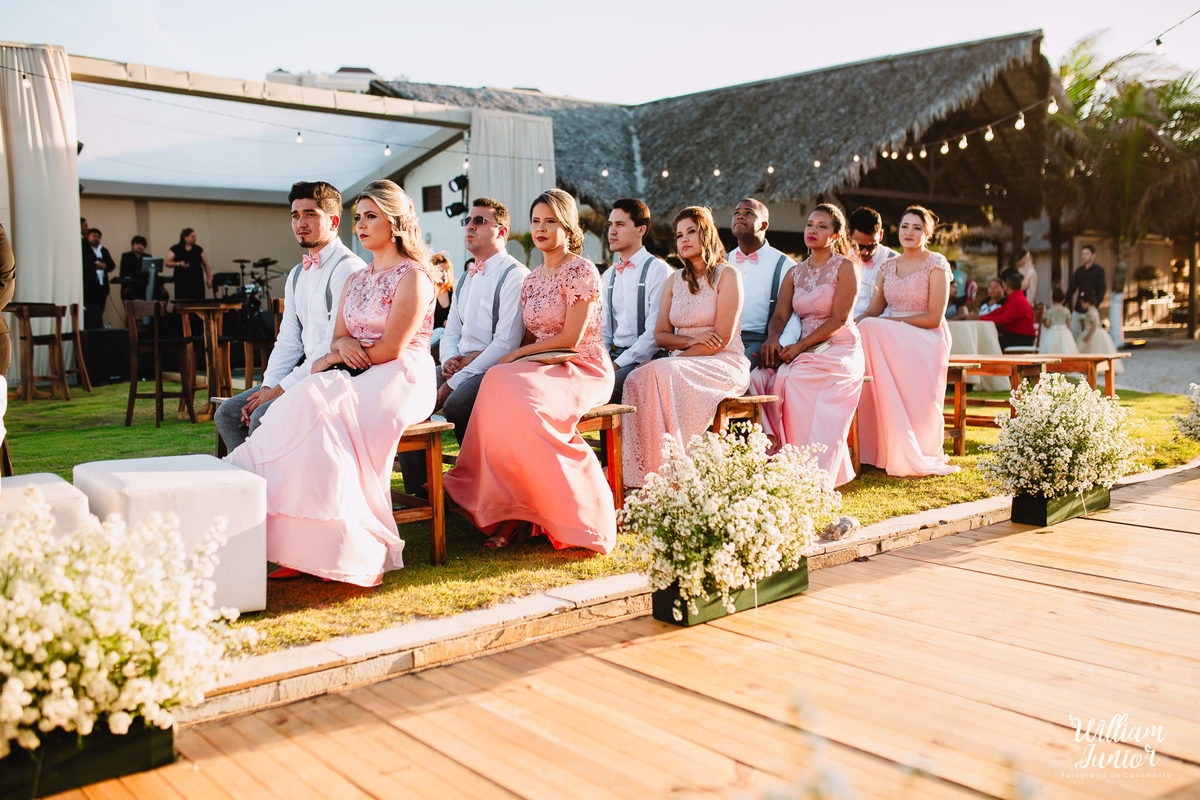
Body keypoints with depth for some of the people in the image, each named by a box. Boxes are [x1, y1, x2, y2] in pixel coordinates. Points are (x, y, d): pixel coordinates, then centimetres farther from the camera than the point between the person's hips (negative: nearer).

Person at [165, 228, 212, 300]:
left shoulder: (198, 249, 10)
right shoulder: (176, 249, 3)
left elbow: (206, 265, 13)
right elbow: (166, 263, 0)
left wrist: (209, 279, 6)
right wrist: (178, 264, -16)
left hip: (197, 281, 2)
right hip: (182, 282, -2)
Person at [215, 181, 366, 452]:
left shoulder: (348, 268, -13)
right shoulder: (297, 275, 18)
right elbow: (288, 340, 17)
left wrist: (281, 389, -16)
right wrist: (268, 386, 0)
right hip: (306, 376, 9)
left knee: (263, 417, -25)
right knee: (227, 413, 1)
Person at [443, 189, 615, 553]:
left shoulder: (582, 271, -6)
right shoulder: (532, 279, 16)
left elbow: (571, 338, -13)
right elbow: (532, 339, 15)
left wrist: (516, 356, -10)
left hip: (582, 371, -6)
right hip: (544, 370, 6)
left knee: (518, 393, -34)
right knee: (498, 384, -26)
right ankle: (509, 514, -23)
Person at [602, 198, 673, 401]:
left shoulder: (658, 270, -4)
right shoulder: (608, 277, 19)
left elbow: (655, 333, -12)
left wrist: (618, 364, -17)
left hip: (646, 359, -6)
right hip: (614, 353, 6)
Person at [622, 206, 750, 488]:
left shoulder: (727, 275, 0)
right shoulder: (674, 281, 18)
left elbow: (721, 339, -9)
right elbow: (661, 335, 13)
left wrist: (680, 354, -14)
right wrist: (691, 340, -7)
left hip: (724, 365, -5)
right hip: (681, 363, 5)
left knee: (661, 373, -34)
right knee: (637, 379, -27)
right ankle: (639, 475, -33)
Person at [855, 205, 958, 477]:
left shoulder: (936, 264, 2)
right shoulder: (888, 266, 18)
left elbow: (934, 318, -6)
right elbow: (873, 311, 9)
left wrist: (892, 321, -11)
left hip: (925, 341, -5)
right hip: (891, 339, 5)